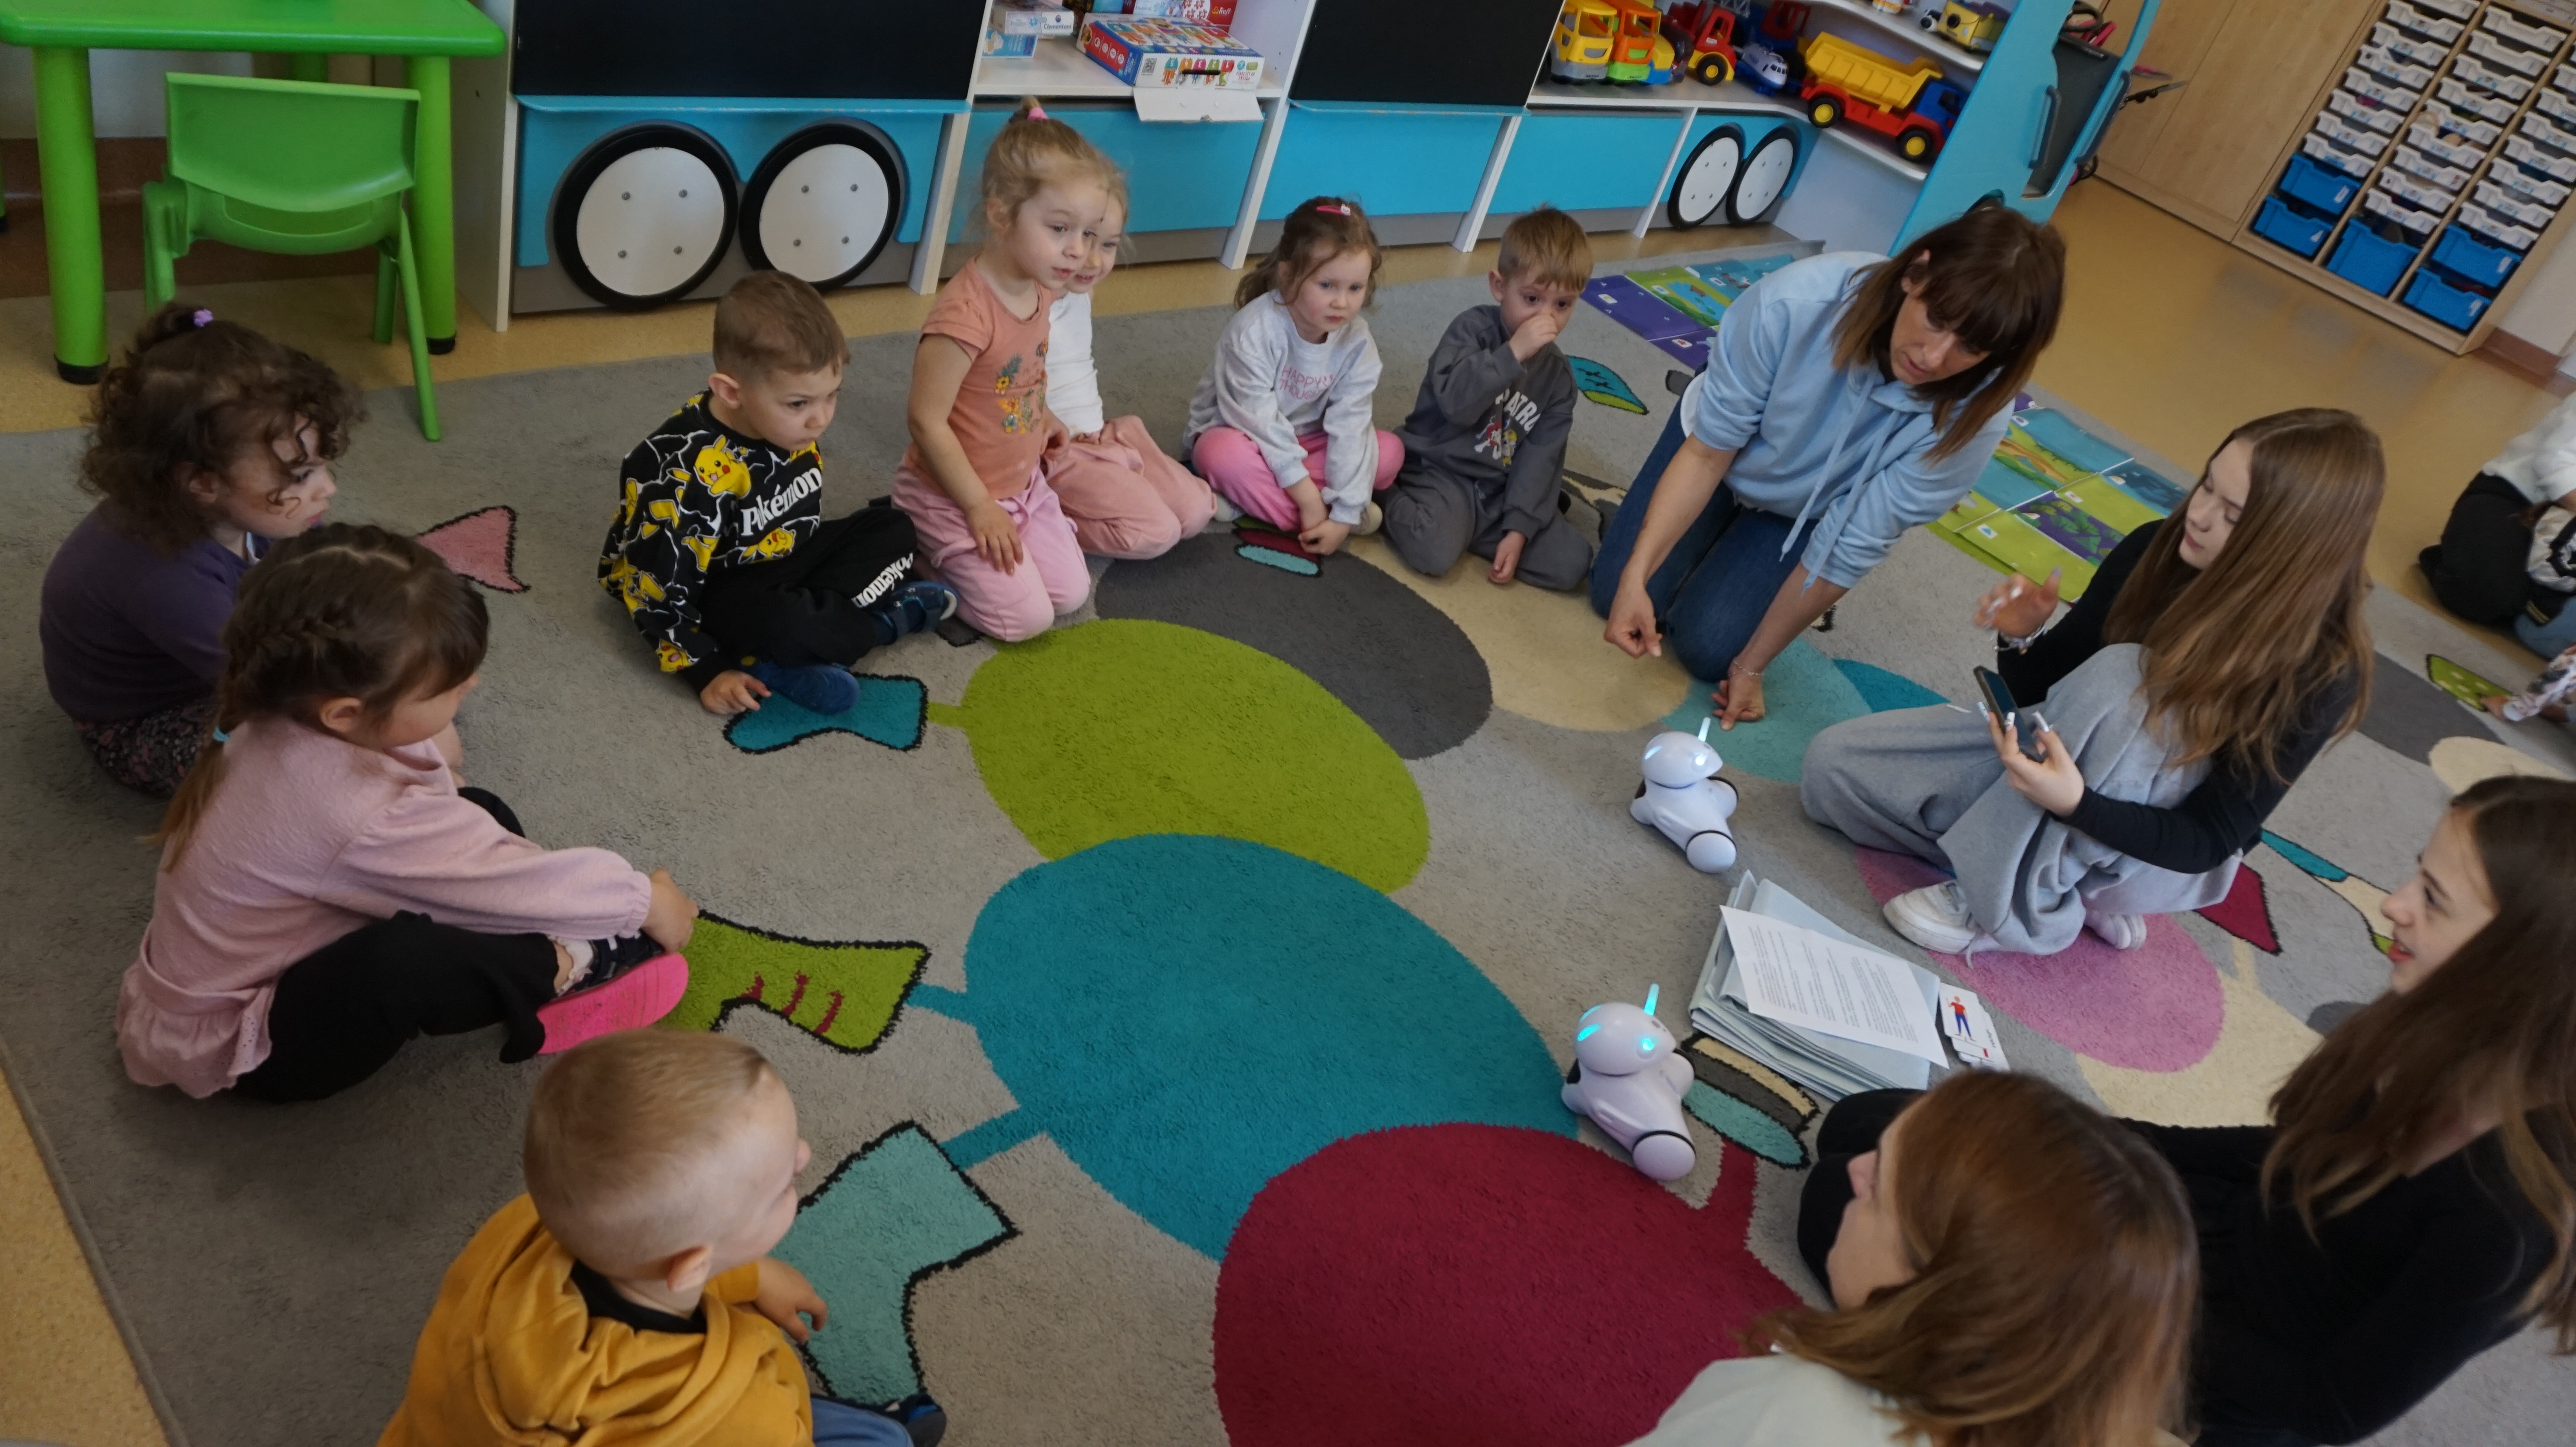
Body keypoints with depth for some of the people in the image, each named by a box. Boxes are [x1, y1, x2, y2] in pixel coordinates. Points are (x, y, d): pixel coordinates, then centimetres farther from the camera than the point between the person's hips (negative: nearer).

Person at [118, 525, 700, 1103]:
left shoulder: (293, 708, -15)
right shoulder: (358, 815, -38)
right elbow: (517, 884, -26)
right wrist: (646, 900, -14)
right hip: (241, 1046, -9)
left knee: (484, 813, 1)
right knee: (405, 956, -39)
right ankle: (564, 970, -13)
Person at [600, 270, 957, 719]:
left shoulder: (789, 425, -8)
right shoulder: (691, 476, -30)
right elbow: (661, 591, -26)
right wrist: (710, 673, -24)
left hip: (780, 563, 8)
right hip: (715, 594, -8)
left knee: (893, 529, 4)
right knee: (779, 623, -37)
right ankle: (889, 619, -6)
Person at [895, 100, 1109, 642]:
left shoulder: (1042, 287, -6)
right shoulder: (965, 314, -32)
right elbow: (927, 422, -26)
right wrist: (981, 507, -19)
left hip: (1024, 482, 8)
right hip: (953, 496, -8)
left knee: (1072, 593, 9)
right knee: (1027, 618, -7)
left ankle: (949, 552, 24)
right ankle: (921, 554, 12)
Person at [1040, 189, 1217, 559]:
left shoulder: (1080, 295, 8)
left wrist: (1103, 422, 13)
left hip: (1101, 435, 9)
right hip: (1059, 451, -9)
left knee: (1196, 510, 3)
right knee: (1157, 531, -18)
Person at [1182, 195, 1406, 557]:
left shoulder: (1358, 342, -14)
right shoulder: (1254, 330, -27)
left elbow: (1350, 430, -18)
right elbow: (1258, 420, -28)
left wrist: (1344, 512, -26)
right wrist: (1308, 497, -29)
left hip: (1305, 442, 5)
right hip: (1238, 435, -5)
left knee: (1390, 451, -16)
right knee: (1225, 454, -39)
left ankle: (1256, 497, -23)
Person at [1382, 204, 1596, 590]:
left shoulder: (1559, 377, 4)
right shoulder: (1474, 328, -10)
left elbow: (1541, 458, -1)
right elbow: (1456, 402, -25)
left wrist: (1518, 529, -11)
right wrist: (1513, 352, -29)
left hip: (1498, 493, 6)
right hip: (1439, 472, -6)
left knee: (1573, 561, -6)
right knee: (1433, 552, -32)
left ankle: (1462, 527, 3)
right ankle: (1397, 502, 1)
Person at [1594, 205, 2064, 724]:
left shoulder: (1973, 415, -35)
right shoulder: (1797, 301, -39)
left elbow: (1851, 549, -25)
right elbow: (1709, 450, -27)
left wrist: (1752, 665, -18)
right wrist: (1636, 574, -36)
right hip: (1724, 445, 0)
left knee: (1705, 648, -9)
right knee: (1615, 596, -2)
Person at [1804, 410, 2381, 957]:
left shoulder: (2322, 672, -24)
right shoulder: (2154, 552, -13)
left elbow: (2206, 843, -22)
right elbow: (2041, 691, -1)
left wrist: (2076, 803, -40)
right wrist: (2022, 639, -24)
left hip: (2165, 855, -5)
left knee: (2121, 676, -35)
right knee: (1834, 763, -13)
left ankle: (2004, 907, -21)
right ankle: (2082, 890, -5)